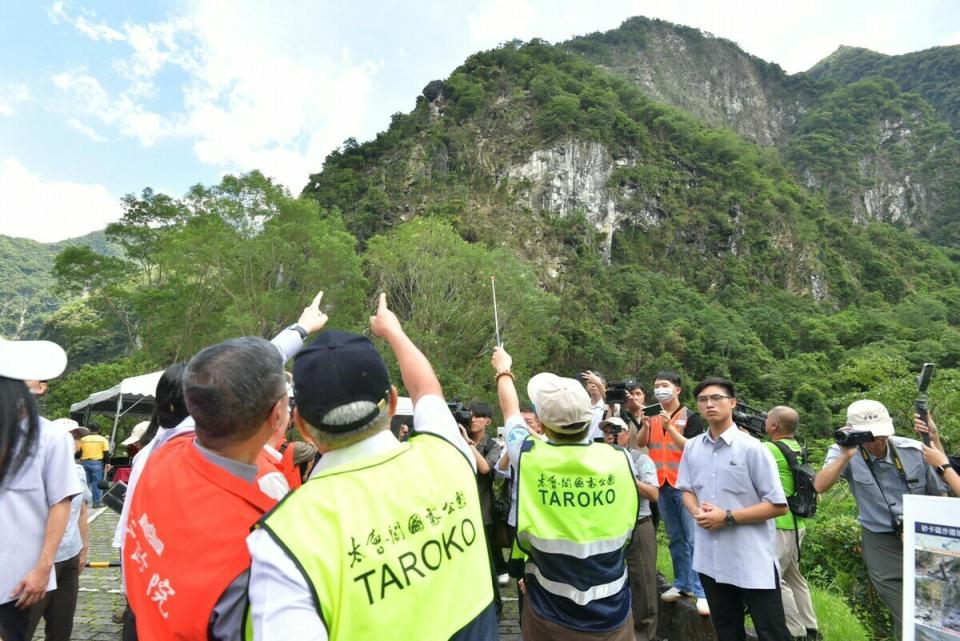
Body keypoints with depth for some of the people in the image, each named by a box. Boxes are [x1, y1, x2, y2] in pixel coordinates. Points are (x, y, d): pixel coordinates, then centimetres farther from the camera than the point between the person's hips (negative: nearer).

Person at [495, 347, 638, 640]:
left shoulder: (529, 458, -19)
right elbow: (625, 532, 3)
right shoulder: (620, 460, -16)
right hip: (612, 611, 1)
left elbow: (511, 412, 1)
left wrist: (503, 371, 18)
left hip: (550, 613, -1)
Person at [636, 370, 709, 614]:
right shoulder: (653, 415, 8)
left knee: (694, 539, -4)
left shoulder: (690, 417, -6)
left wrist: (669, 426, -24)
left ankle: (701, 590, 3)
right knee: (675, 538, 14)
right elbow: (640, 443, 0)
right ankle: (682, 583, 24)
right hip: (662, 484, 5)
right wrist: (646, 424, -17)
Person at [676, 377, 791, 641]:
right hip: (710, 558, 5)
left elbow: (778, 505, -12)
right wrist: (697, 512, -9)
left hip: (753, 561, -4)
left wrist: (728, 517, -18)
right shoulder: (692, 447, 1)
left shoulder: (751, 448, -13)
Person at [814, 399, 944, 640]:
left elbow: (937, 496, 6)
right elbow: (820, 486, -29)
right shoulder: (844, 453, -14)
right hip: (882, 547, -2)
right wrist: (846, 455, -34)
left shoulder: (915, 451, -9)